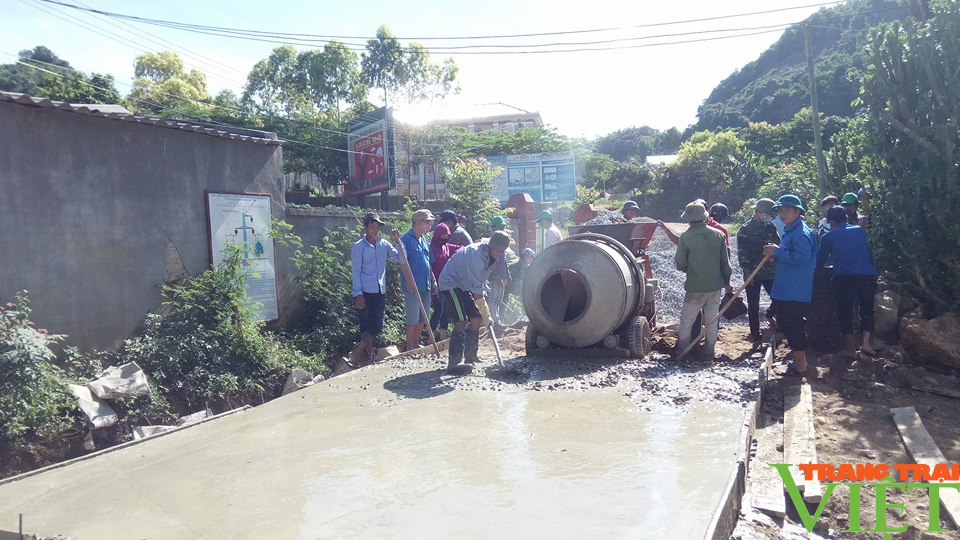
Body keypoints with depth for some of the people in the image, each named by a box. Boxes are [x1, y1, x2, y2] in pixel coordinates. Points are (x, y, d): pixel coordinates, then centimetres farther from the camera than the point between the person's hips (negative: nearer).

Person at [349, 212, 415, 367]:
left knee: (377, 325, 5)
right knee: (366, 325, 1)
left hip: (381, 291, 5)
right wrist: (358, 294, -12)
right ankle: (367, 354, 11)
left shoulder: (384, 244, 8)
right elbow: (356, 271, -7)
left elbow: (401, 258, 3)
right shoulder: (359, 247, -4)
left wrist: (398, 241, -8)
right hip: (366, 292, -5)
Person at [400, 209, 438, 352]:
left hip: (426, 286, 8)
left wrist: (433, 281, 16)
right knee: (412, 318, -3)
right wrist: (409, 281, -21)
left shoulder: (424, 241, 16)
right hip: (413, 286, -8)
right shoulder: (406, 239, -10)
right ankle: (410, 347, 7)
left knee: (422, 318, 13)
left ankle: (416, 344, 23)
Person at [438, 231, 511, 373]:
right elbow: (477, 290, -29)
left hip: (464, 287, 9)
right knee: (461, 321, -20)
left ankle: (470, 358, 16)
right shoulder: (477, 255, -29)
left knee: (476, 319, 4)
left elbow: (501, 275, 2)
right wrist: (486, 313, -26)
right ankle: (453, 364, -20)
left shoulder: (494, 256, 0)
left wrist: (501, 256, -5)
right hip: (450, 283, -9)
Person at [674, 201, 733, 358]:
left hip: (695, 287, -4)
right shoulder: (718, 234, 0)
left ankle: (682, 350, 9)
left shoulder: (685, 237, -12)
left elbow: (680, 264, -8)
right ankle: (710, 349, 21)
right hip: (716, 285, 4)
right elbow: (725, 261, 5)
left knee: (686, 320, 7)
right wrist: (727, 281, 16)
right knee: (712, 319, 15)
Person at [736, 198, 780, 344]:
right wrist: (748, 272, -16)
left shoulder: (770, 227, 8)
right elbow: (742, 254, -10)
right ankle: (755, 336, 13)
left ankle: (771, 315, 29)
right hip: (753, 274, -4)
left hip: (770, 272, 4)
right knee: (753, 306, 4)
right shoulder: (745, 230, -5)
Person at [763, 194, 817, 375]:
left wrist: (778, 252, -22)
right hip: (784, 289, 11)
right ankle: (799, 358, 30)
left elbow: (802, 257, -30)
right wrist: (776, 253, 7)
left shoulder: (801, 233, -18)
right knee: (784, 322, 17)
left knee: (794, 325, -2)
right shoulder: (788, 230, 15)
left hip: (795, 291, -11)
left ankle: (800, 363, 10)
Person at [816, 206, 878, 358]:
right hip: (868, 275, 3)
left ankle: (851, 349, 11)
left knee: (845, 313, 10)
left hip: (843, 278, -3)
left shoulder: (828, 237, 9)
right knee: (867, 310, 18)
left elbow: (819, 261, 17)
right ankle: (866, 342, 3)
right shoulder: (860, 230, 18)